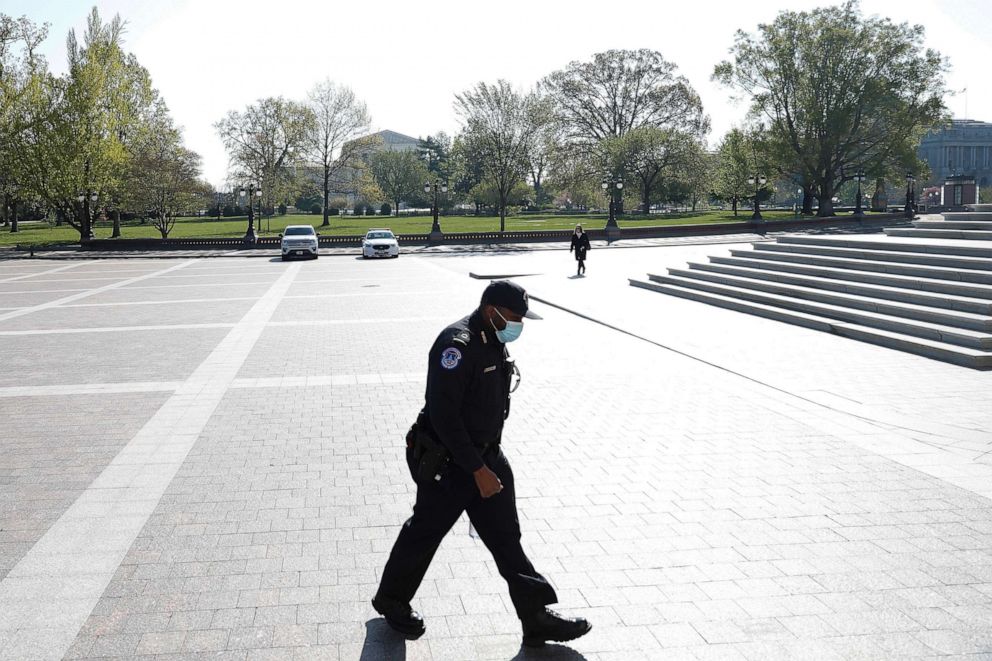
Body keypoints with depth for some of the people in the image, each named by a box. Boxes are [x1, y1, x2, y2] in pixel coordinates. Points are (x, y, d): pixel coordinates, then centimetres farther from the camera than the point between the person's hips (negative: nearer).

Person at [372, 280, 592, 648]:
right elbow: (443, 416, -26)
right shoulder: (457, 345, -24)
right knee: (425, 532, 9)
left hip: (486, 455, 8)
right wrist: (478, 470, -24)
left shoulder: (495, 343, 5)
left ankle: (537, 618, 15)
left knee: (506, 538, 9)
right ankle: (391, 601, 32)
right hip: (447, 462, -8)